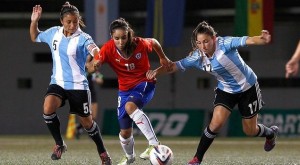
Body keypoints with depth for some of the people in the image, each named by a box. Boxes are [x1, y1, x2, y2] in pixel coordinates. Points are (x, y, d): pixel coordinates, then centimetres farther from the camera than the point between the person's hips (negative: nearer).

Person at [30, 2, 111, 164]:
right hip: (58, 83, 3)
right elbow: (35, 37, 19)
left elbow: (95, 51, -36)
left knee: (87, 122, 7)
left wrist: (96, 52, -61)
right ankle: (59, 144, -6)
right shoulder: (53, 33, 0)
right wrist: (34, 22, 1)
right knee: (48, 109, -26)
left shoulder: (83, 38, -15)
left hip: (78, 85, -3)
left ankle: (102, 152, 31)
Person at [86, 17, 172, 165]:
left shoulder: (140, 43, -20)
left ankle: (154, 143, -37)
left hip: (145, 83, -3)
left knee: (130, 106, -37)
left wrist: (163, 58, 14)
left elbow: (154, 42, 2)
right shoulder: (108, 49, -18)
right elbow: (90, 68, -24)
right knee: (125, 132, 8)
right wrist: (94, 65, -46)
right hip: (125, 89, 3)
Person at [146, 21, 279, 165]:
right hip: (226, 90, 3)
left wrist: (263, 40, -64)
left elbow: (248, 40, -43)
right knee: (216, 123, -18)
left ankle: (270, 133, 45)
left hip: (247, 87, -3)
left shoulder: (225, 44, -29)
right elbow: (174, 66, -19)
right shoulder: (197, 58, -17)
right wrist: (156, 72, -37)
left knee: (250, 131, 9)